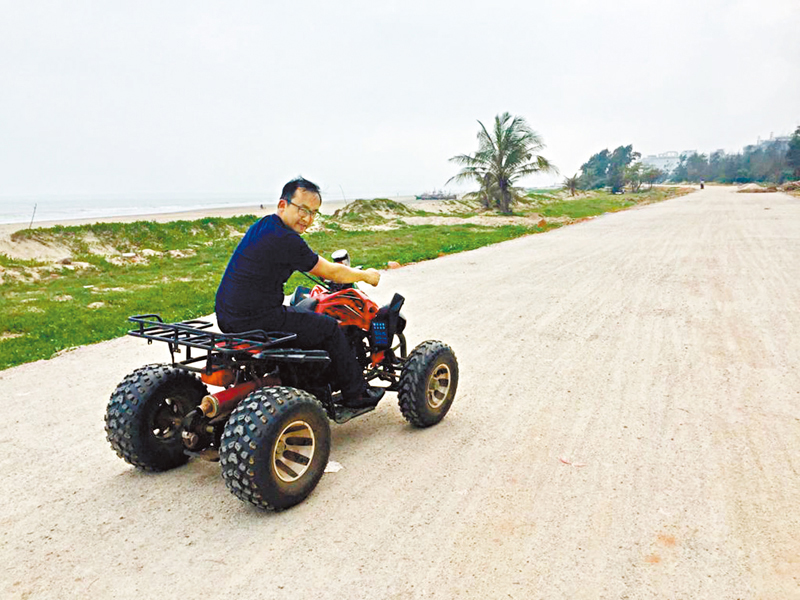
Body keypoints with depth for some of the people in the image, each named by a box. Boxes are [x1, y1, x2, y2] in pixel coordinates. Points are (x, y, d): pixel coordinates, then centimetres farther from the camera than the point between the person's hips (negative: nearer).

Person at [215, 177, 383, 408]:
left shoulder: (262, 225, 11)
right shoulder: (285, 240, -19)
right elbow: (330, 273, -7)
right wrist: (365, 276, 9)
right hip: (255, 322, -10)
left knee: (297, 315, 33)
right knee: (329, 328, 4)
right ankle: (356, 393, 18)